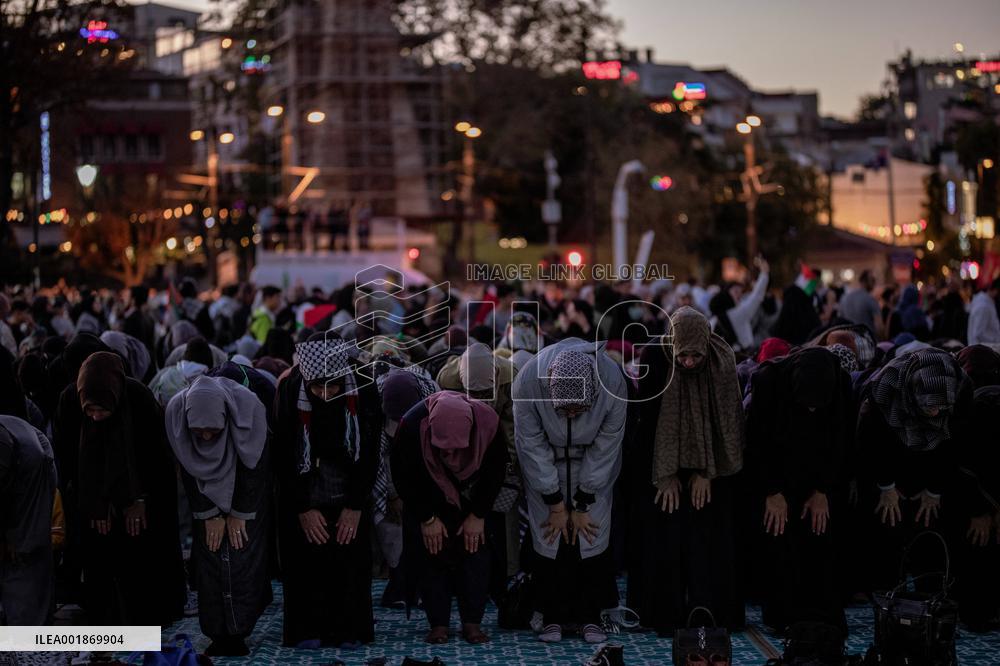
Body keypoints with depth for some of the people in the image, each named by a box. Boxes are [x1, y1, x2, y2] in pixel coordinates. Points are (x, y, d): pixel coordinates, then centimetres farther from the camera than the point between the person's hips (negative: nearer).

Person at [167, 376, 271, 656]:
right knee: (209, 557, -4)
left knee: (242, 556, -7)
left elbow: (253, 466, -21)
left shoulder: (247, 406, -34)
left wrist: (240, 514, -14)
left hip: (246, 490, -2)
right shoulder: (176, 411, -29)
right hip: (207, 490, 2)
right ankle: (218, 634, 2)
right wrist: (209, 514, -11)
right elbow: (188, 470, -15)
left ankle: (238, 633, 0)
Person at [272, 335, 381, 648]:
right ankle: (308, 631, 3)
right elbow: (284, 456, -13)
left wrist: (355, 506, -11)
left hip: (348, 489, 0)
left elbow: (369, 452, -10)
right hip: (302, 490, 0)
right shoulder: (289, 389, -21)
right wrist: (303, 509, -13)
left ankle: (348, 631, 6)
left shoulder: (363, 389, -18)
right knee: (305, 556, -4)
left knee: (350, 557, -2)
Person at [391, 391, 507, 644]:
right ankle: (438, 624, 2)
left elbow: (495, 472, -13)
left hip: (470, 499, 1)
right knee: (430, 557, -6)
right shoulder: (411, 426, -36)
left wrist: (478, 515, -10)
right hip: (426, 499, -1)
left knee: (476, 554, -5)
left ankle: (472, 623, 3)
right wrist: (427, 518, -14)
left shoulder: (488, 423, -33)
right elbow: (404, 478, -20)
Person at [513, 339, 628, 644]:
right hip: (546, 462, 0)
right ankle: (553, 616, 4)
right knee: (548, 535, -6)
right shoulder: (528, 381, -35)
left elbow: (606, 447, -19)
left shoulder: (613, 382, -34)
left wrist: (582, 505, -13)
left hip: (592, 463, 0)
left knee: (592, 532, -6)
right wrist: (555, 504, -14)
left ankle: (590, 616, 3)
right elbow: (532, 447, -21)